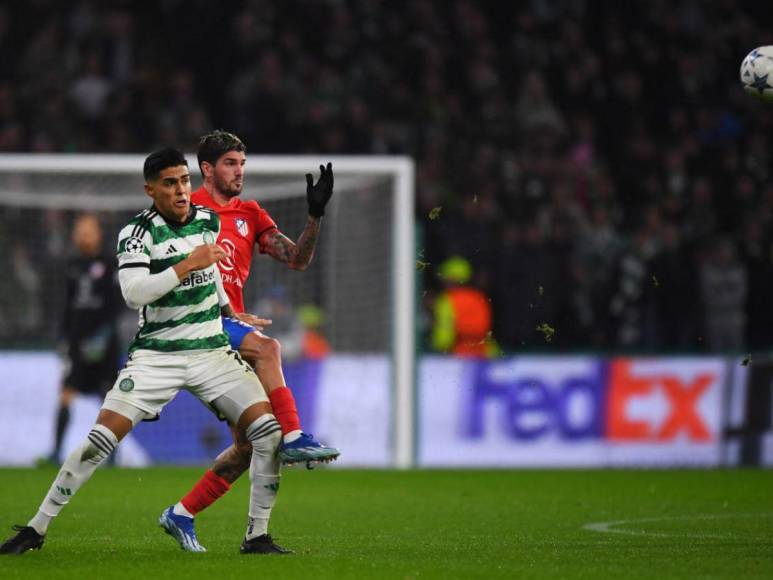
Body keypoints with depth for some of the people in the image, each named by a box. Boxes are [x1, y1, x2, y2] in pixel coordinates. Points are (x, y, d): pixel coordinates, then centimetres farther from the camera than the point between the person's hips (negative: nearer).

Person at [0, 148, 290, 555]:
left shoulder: (209, 221, 7)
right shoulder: (137, 233, -10)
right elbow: (133, 293, -25)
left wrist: (227, 309, 36)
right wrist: (186, 266, -28)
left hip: (212, 351, 4)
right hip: (156, 353, -4)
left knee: (269, 432, -12)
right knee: (100, 441, -13)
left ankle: (257, 537, 0)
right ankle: (36, 528, 0)